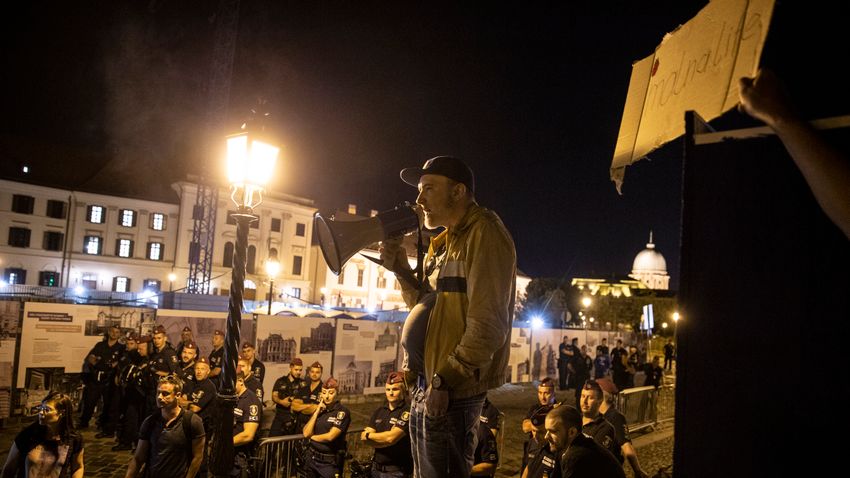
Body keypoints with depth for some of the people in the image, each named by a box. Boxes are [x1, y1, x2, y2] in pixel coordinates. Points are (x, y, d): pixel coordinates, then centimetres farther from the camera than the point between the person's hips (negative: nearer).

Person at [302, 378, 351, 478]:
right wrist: (317, 412, -9)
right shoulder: (319, 409, 6)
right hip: (311, 458, 5)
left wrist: (312, 437, -4)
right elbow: (306, 433, -3)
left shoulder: (342, 412, -13)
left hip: (330, 462, -5)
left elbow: (330, 436, -20)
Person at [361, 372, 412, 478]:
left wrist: (369, 435, -6)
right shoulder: (379, 411, 9)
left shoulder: (407, 412, -12)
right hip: (376, 468, 6)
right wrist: (384, 441, -14)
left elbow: (391, 437, -21)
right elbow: (364, 439, 2)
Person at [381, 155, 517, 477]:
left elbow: (488, 324, -20)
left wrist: (444, 380, -20)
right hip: (426, 387, 9)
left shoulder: (484, 233, -13)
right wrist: (402, 271, 6)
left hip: (452, 391, -9)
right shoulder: (444, 241, 16)